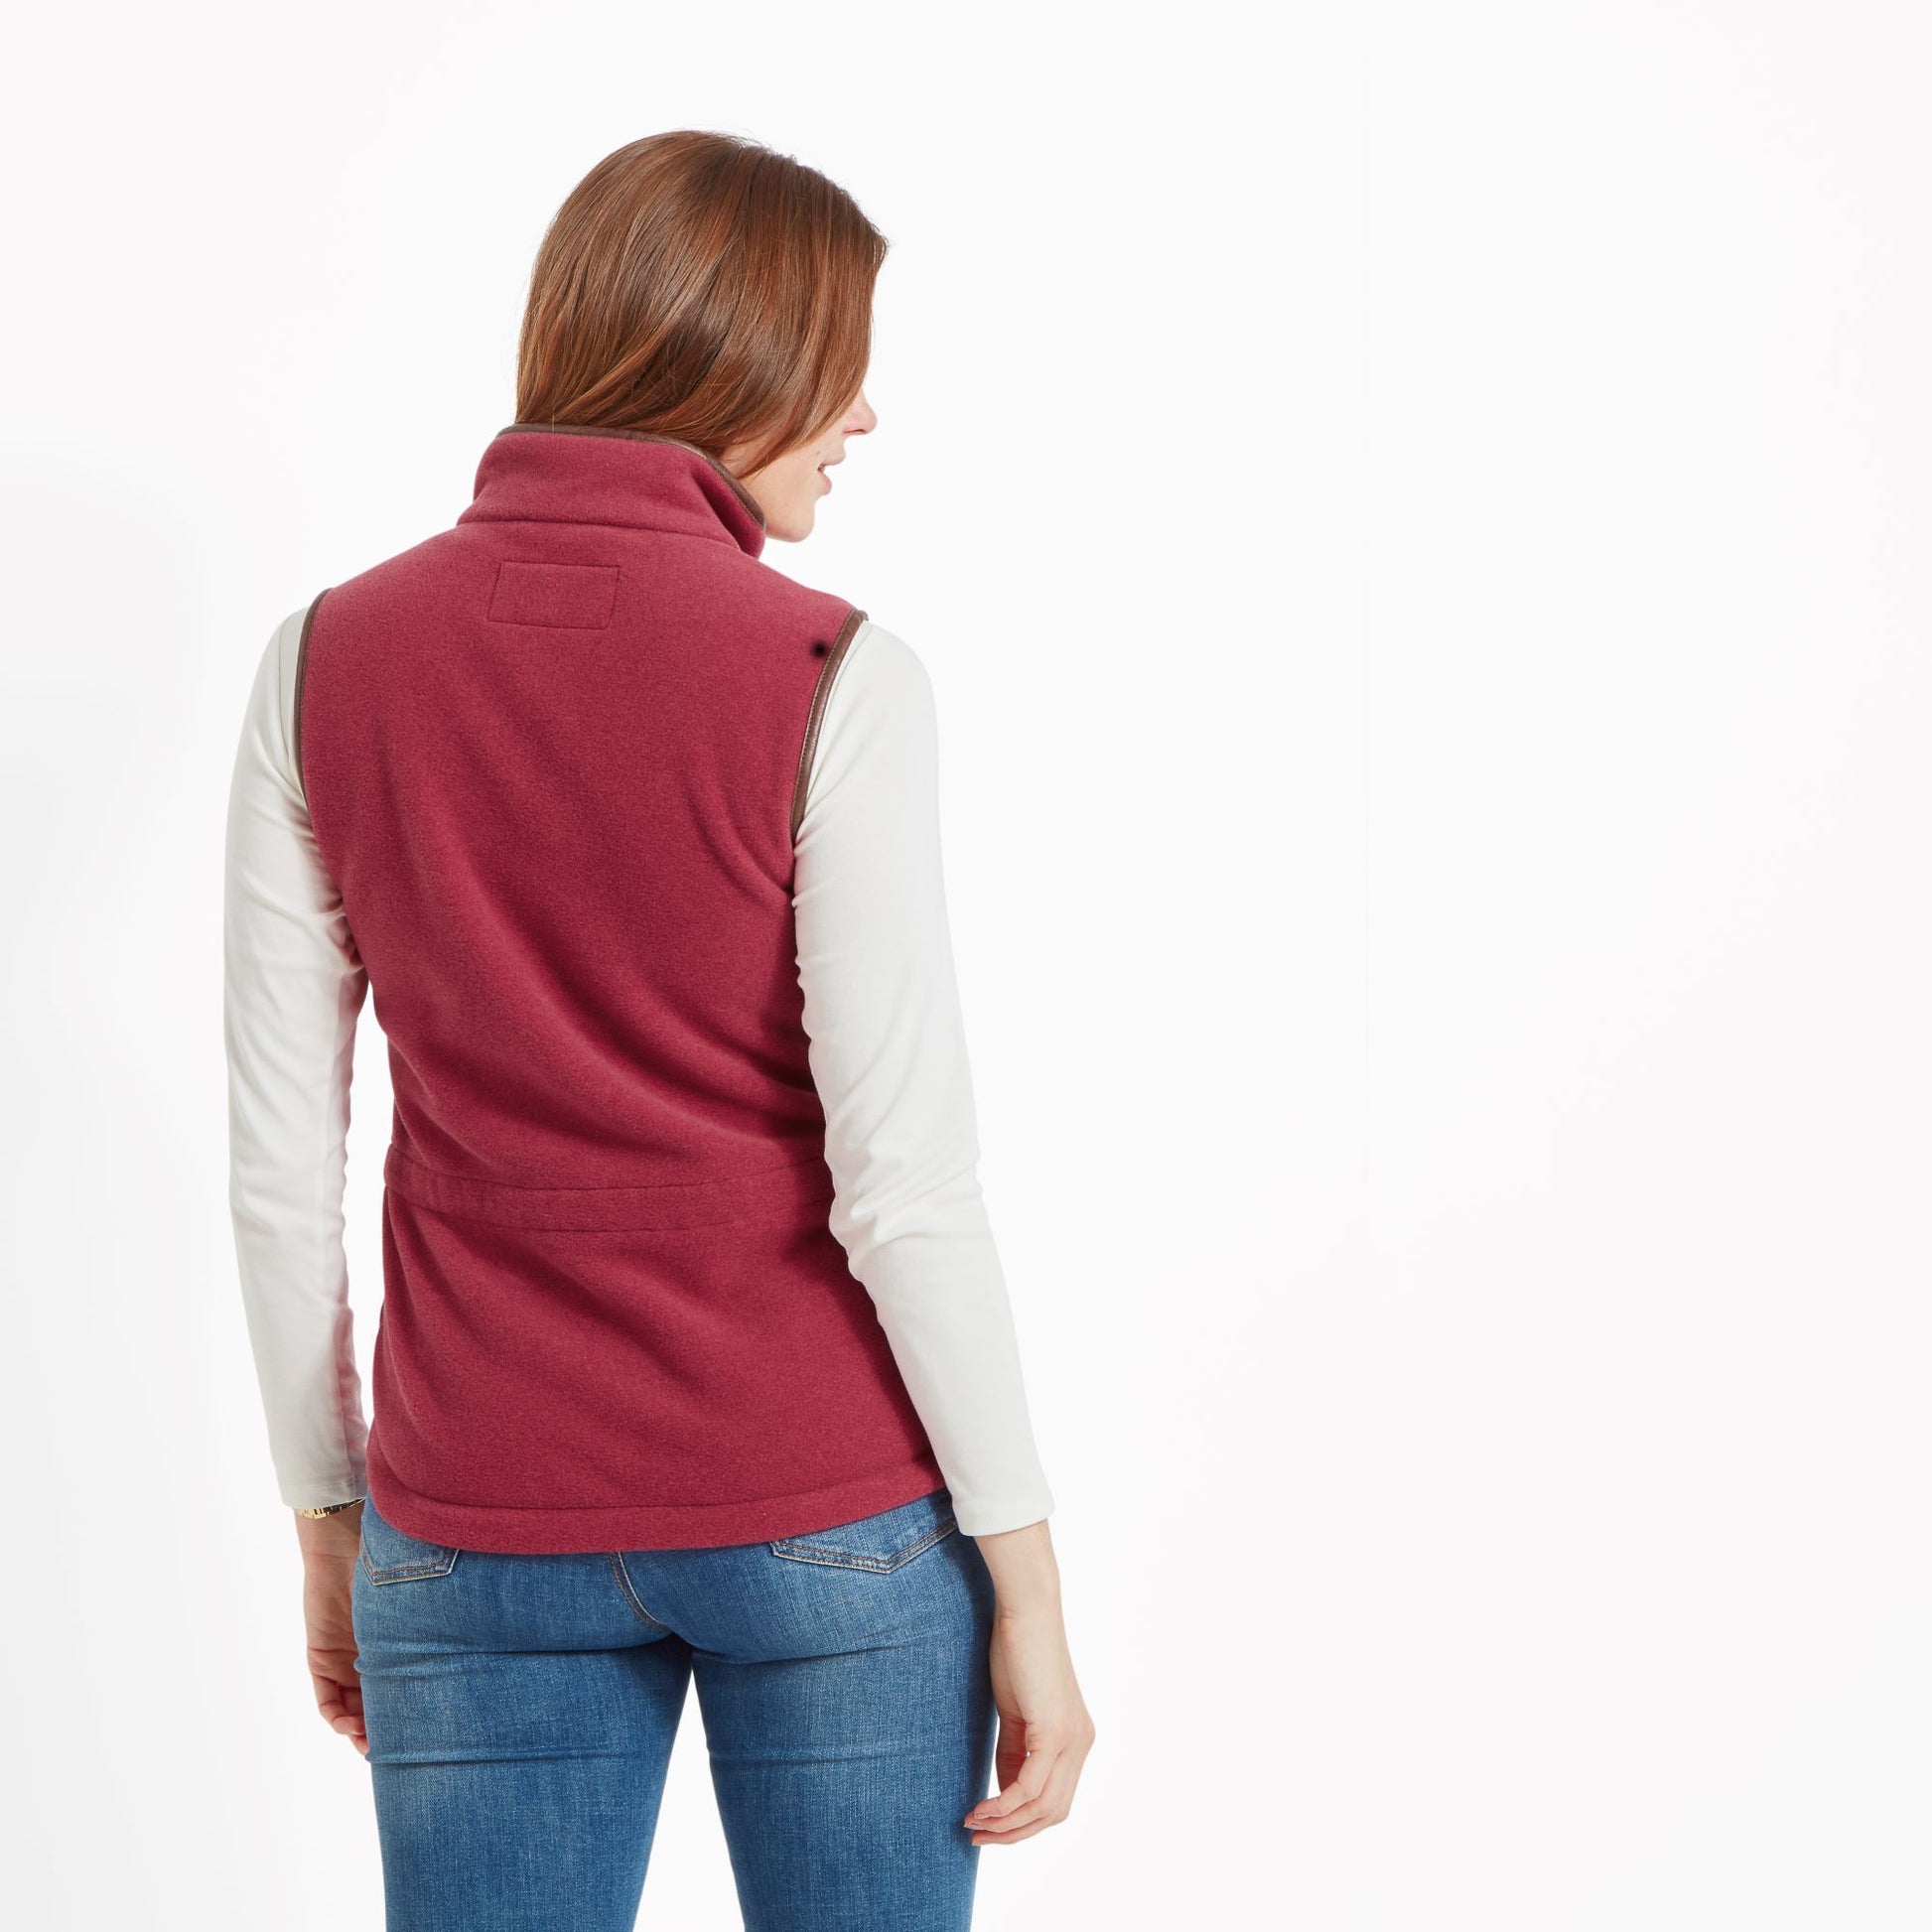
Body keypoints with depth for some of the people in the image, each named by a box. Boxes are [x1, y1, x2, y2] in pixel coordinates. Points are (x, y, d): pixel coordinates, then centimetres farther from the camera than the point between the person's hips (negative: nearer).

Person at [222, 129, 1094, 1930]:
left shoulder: (325, 662, 0)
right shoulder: (830, 680, -11)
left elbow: (277, 1163, 2)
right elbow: (902, 1173, -14)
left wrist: (328, 1519, 13)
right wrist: (1028, 1583, -6)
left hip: (480, 1536, 3)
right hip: (825, 1512, -3)